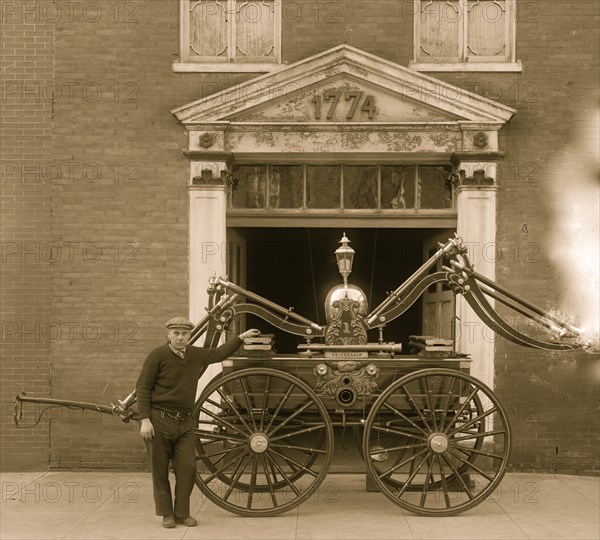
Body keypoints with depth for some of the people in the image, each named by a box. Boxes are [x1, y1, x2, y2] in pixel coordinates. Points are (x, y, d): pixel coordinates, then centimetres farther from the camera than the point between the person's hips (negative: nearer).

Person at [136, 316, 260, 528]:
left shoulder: (197, 355, 8)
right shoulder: (158, 356, -8)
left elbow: (219, 353, 27)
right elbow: (142, 388, -8)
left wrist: (241, 337, 26)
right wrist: (144, 420, -15)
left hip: (184, 422, 5)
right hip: (159, 420, -5)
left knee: (187, 468, 0)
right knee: (160, 470, 4)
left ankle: (182, 513, 13)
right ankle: (166, 514, 16)